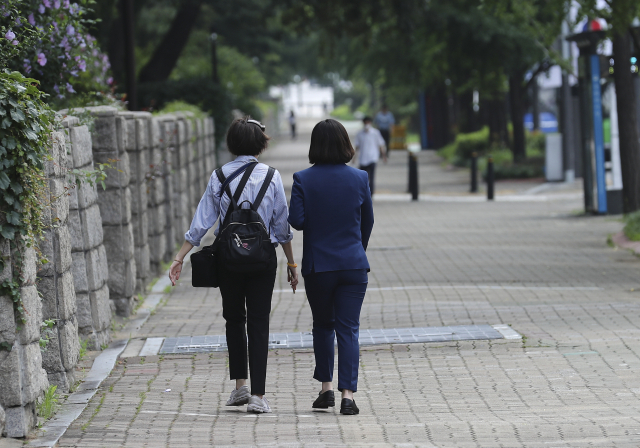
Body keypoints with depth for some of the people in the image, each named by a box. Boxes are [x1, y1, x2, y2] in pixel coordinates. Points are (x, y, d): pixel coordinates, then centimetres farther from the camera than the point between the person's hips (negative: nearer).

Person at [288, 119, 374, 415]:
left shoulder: (303, 180, -8)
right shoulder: (359, 179, -3)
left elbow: (296, 220, -12)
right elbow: (368, 221, 6)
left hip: (317, 266, 0)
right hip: (353, 265, 0)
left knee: (323, 325, 18)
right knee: (348, 328, 1)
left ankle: (326, 388, 16)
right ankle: (347, 394, -7)